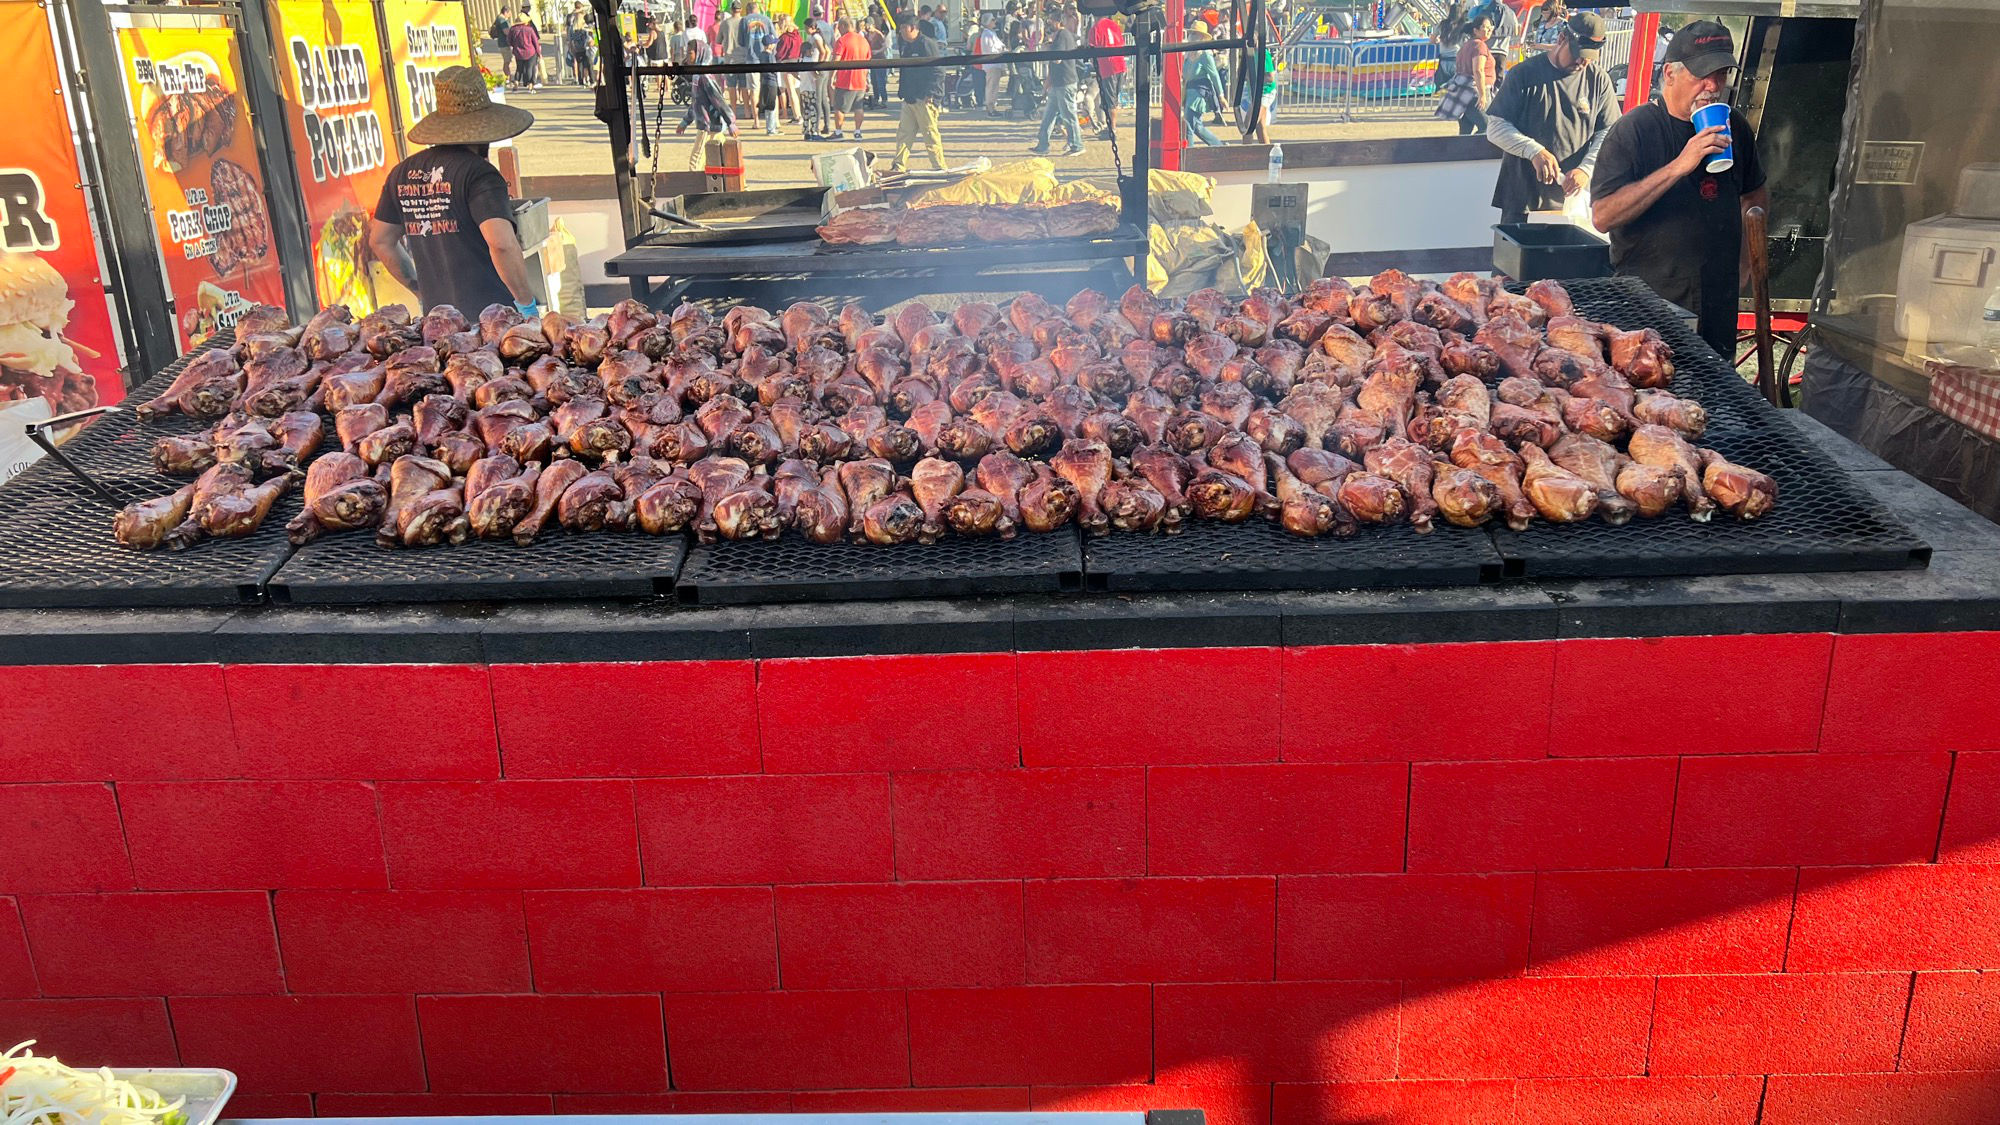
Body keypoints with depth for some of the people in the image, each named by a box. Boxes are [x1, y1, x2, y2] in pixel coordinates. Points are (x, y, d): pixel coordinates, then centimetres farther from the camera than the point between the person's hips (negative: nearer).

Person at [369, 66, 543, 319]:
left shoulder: (402, 173, 11)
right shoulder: (478, 173, -11)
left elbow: (380, 241, 19)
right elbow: (501, 243, -24)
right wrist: (528, 305, -14)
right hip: (492, 316, -6)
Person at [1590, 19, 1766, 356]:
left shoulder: (1735, 127, 8)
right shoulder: (1633, 129, -10)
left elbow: (1756, 196, 25)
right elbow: (1602, 217, -22)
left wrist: (1741, 267, 13)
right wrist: (1678, 167, -25)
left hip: (1719, 308, 5)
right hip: (1646, 305, -5)